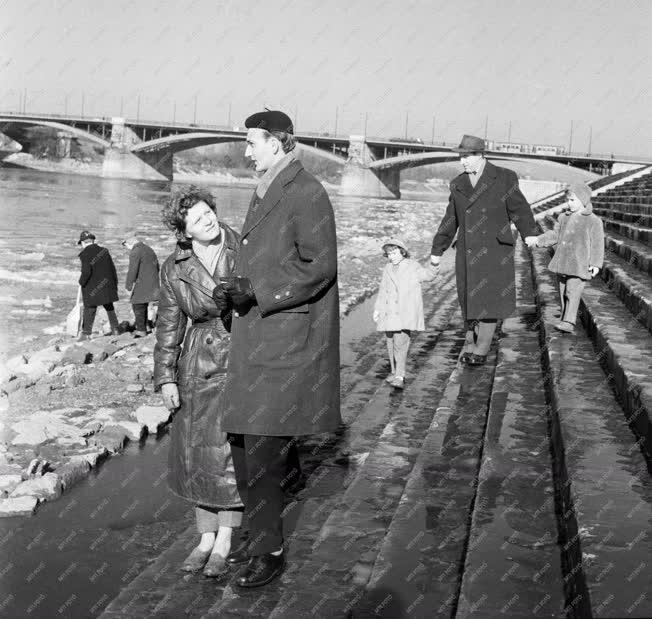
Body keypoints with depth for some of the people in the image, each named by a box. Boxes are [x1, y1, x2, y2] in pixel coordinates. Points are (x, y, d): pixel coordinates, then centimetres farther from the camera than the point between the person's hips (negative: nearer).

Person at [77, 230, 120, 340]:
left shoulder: (85, 254, -11)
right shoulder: (104, 251, 4)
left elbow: (86, 272, -20)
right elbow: (112, 268, 7)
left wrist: (81, 282, -2)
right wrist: (115, 283, 15)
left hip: (92, 289, -5)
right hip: (107, 287, 5)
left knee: (89, 311, 2)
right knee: (110, 308, 17)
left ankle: (86, 333, 3)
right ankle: (115, 330, 21)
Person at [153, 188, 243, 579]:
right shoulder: (175, 269, 0)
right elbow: (169, 326, 6)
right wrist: (165, 377, 2)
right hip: (199, 366, 3)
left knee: (233, 450, -3)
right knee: (196, 452, 7)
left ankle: (224, 543, 11)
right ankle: (206, 537, 23)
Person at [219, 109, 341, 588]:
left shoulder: (307, 194, -11)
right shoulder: (266, 192, 18)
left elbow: (319, 266, -16)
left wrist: (256, 292, -17)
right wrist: (241, 290, 10)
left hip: (286, 341, -9)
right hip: (256, 338, 9)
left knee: (261, 452, -5)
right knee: (246, 444, 13)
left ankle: (270, 552, 8)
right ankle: (260, 536, 27)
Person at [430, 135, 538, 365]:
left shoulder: (504, 179, -1)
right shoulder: (458, 185, 12)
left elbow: (520, 210, -3)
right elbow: (450, 220, 18)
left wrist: (530, 236, -15)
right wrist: (437, 250, 20)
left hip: (494, 250, -4)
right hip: (467, 251, 4)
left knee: (489, 300, -6)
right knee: (470, 300, 5)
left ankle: (481, 350, -1)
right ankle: (471, 344, 18)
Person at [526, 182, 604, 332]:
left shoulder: (593, 221, -4)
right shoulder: (564, 217, 13)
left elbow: (597, 244, -5)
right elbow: (555, 234, 17)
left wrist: (596, 264, -12)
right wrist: (537, 240, 4)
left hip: (580, 265, -6)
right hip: (563, 262, 6)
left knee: (573, 292, -14)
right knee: (563, 292, 11)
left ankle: (568, 322, -18)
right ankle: (565, 317, 22)